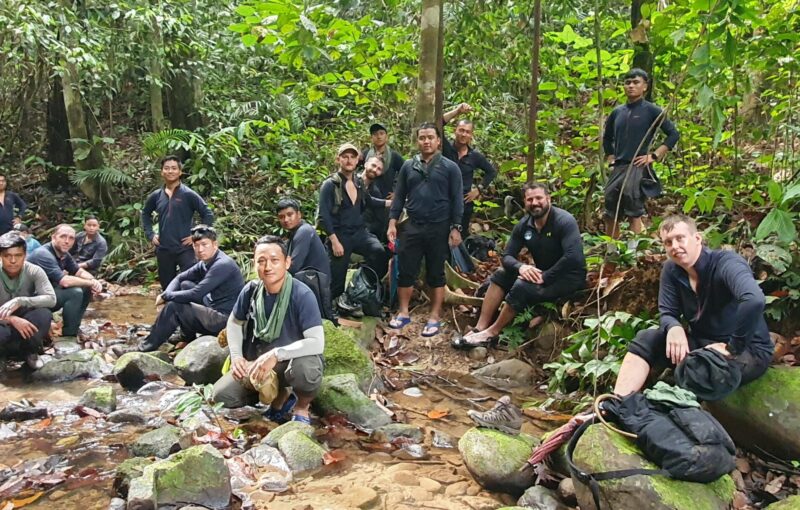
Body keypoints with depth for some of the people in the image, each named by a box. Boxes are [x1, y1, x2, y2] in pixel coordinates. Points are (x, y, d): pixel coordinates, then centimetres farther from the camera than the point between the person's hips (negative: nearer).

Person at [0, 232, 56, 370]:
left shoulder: (34, 271, -15)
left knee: (44, 314, -32)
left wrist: (19, 301, -38)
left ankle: (30, 351, -4)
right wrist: (12, 319, -39)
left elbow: (51, 299, -25)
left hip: (26, 321, 1)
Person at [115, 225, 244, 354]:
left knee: (173, 307, -13)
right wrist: (167, 294, -6)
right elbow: (179, 278, 15)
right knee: (185, 285, 13)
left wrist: (166, 296, -10)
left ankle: (145, 348, 2)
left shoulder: (223, 265, -20)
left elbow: (195, 294, -23)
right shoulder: (206, 262, 9)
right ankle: (188, 338, 14)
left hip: (225, 319, -9)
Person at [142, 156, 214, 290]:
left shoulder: (188, 195, -6)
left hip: (185, 249, -4)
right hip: (163, 250, 4)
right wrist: (150, 234, 13)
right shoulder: (156, 196, 7)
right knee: (167, 287, 13)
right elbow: (145, 214, 24)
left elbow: (208, 215, -6)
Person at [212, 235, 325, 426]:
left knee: (306, 370, -39)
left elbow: (317, 342, -31)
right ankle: (279, 397, 15)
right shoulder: (251, 290, -9)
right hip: (258, 362, 5)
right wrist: (236, 356, -7)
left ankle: (302, 407, -2)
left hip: (294, 359, -5)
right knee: (222, 394, -11)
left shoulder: (302, 295, -24)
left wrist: (276, 354, -37)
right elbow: (234, 322, 9)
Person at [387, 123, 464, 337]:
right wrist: (392, 222, 1)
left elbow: (456, 200, -1)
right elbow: (399, 196, 9)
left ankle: (434, 318, 14)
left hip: (439, 228, -2)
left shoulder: (450, 167, 0)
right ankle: (403, 313, 18)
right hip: (412, 226, 2)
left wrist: (455, 228, -7)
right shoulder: (408, 166, 8)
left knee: (436, 274, 7)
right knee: (406, 271, 5)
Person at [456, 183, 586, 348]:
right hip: (543, 272, 7)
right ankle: (480, 328, -13)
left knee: (522, 286, -28)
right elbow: (507, 256, -2)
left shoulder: (564, 221, -21)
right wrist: (521, 267, -25)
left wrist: (545, 277, -32)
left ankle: (492, 333, -13)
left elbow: (573, 257, -33)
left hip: (570, 277, -7)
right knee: (502, 274, -9)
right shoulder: (524, 225, -2)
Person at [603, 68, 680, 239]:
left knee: (634, 214, -8)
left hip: (638, 168, -5)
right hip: (618, 168, 5)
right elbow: (607, 137, 28)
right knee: (610, 215, 8)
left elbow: (674, 134, -3)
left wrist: (654, 156, -9)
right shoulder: (617, 112, 13)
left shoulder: (651, 110, -1)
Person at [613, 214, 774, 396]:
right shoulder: (671, 269, -4)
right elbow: (668, 312, 0)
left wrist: (733, 349, -35)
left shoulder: (727, 263, -25)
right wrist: (674, 328, -25)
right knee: (646, 339, -14)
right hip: (702, 342, 6)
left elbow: (754, 300, -43)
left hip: (749, 350, -6)